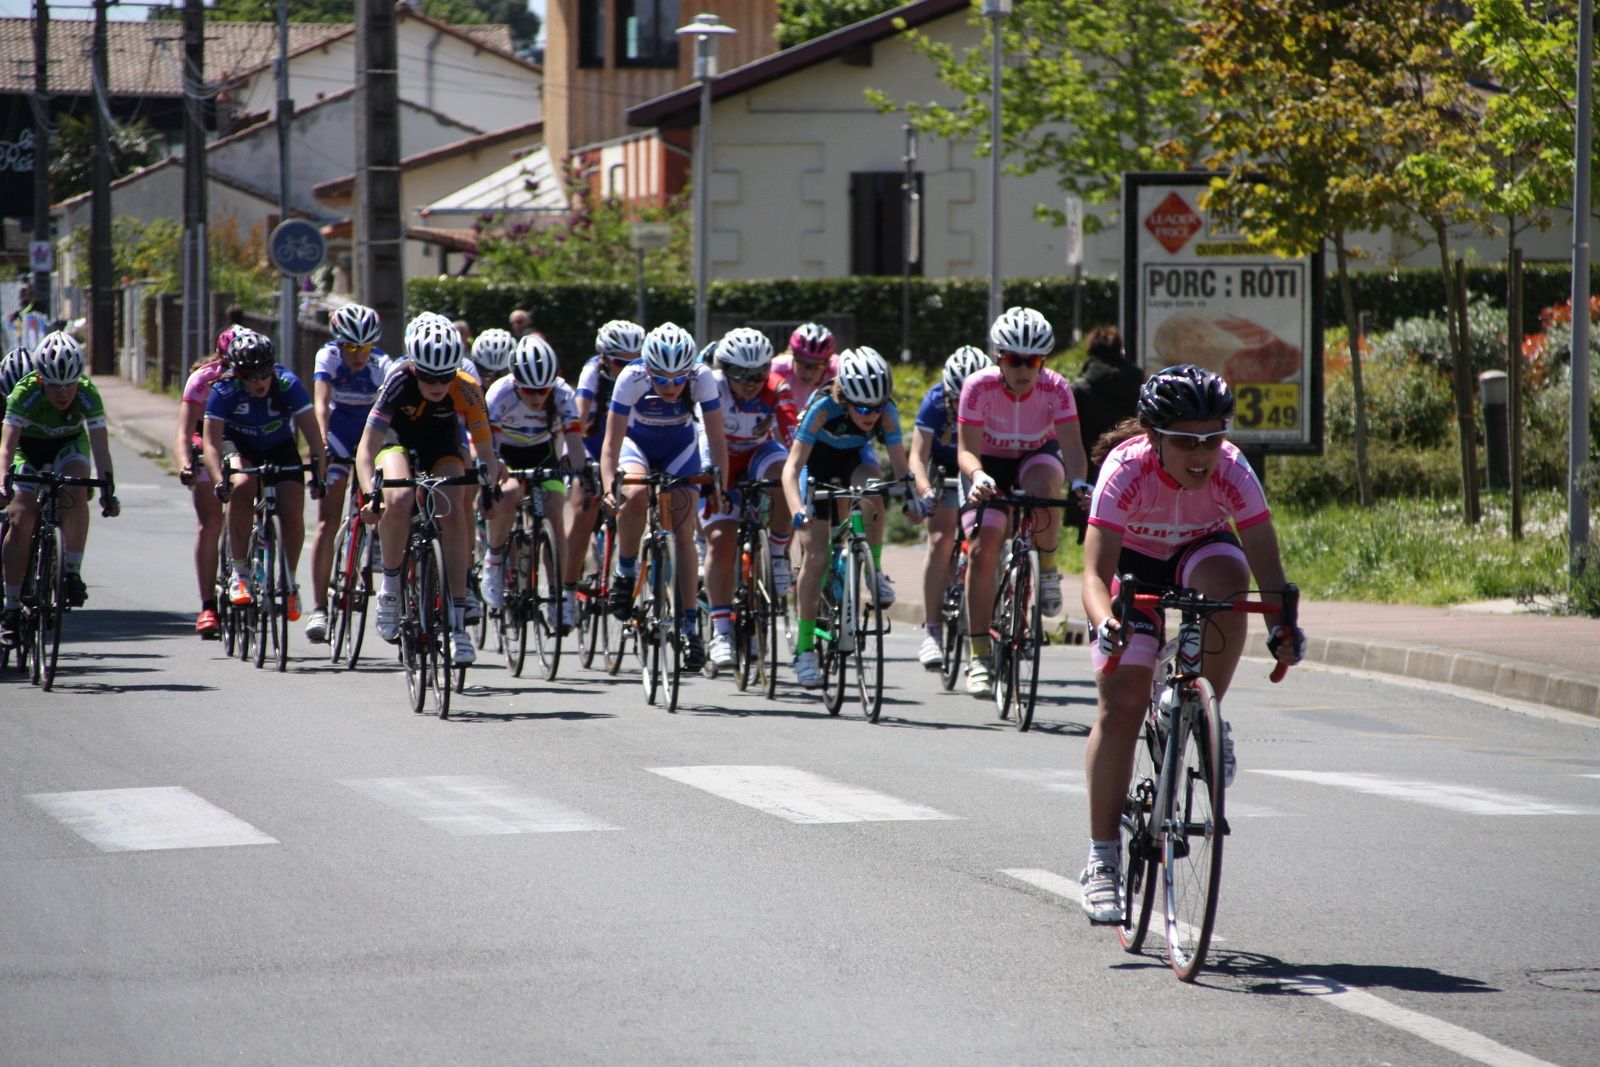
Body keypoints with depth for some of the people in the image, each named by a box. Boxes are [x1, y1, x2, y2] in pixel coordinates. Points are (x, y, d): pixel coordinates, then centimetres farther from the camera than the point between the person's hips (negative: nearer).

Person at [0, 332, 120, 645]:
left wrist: (108, 490, -42)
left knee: (75, 492, -31)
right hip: (29, 447, -1)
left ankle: (73, 573, -19)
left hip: (69, 445, 1)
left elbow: (99, 447, -31)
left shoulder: (88, 395, -29)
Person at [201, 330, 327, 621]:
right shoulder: (224, 390, -29)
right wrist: (219, 482, -48)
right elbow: (211, 442, -33)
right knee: (242, 487, -32)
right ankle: (238, 573, -24)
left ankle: (290, 582, 8)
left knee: (292, 512, -16)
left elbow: (313, 434, -28)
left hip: (280, 447, 1)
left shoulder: (287, 384, -28)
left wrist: (318, 474, -41)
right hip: (240, 446, -1)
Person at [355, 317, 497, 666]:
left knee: (454, 514, -21)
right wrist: (370, 494, -49)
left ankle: (458, 622, -15)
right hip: (398, 438, -1)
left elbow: (486, 454, -27)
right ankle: (389, 584, -9)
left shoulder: (466, 391, -30)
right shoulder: (399, 382, -34)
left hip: (442, 443, 1)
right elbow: (367, 447, -35)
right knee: (398, 501, -32)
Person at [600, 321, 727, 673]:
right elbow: (612, 442, -29)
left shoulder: (702, 378, -30)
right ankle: (625, 572, -11)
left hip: (680, 448, 1)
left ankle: (690, 626, -2)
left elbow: (716, 438, -23)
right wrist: (609, 489, -41)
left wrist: (721, 486, -32)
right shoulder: (631, 379, -32)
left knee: (684, 532, -9)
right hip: (637, 443, -1)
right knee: (635, 494, -33)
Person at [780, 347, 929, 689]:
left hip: (855, 456, 2)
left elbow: (900, 466, -26)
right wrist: (797, 510, -55)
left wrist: (921, 491, -46)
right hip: (818, 458, -2)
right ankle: (804, 648, -2)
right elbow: (792, 466, -39)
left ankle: (875, 570, -13)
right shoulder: (824, 408, -37)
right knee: (815, 555, -11)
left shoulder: (886, 413, -29)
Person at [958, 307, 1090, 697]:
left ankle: (1047, 571, -12)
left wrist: (1078, 482, -49)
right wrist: (978, 476, -50)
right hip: (991, 464, 0)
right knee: (982, 549, -19)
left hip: (1038, 457, 0)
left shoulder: (1055, 388, -23)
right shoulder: (979, 387, -25)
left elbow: (1071, 444, -29)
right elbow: (966, 448, -28)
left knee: (1041, 486, -38)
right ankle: (980, 657, -13)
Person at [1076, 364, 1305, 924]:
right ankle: (1102, 861, -9)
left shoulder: (1231, 472, -29)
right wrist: (1105, 621, -60)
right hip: (1134, 562, -1)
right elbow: (1095, 572, -39)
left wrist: (1283, 626, -49)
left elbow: (1266, 563, -30)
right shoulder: (1126, 470, -33)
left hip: (1199, 553, 1)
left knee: (1228, 577, -37)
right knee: (1121, 703, -15)